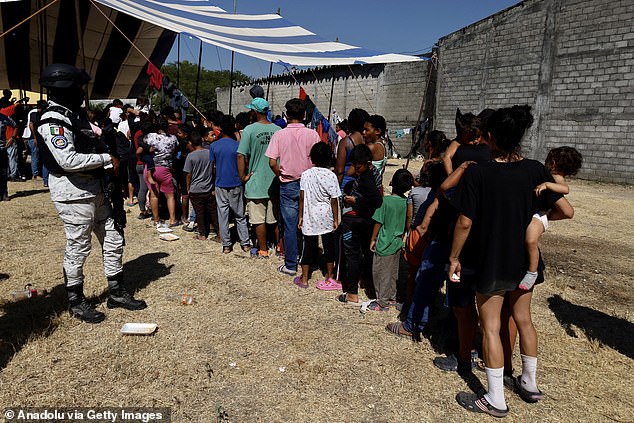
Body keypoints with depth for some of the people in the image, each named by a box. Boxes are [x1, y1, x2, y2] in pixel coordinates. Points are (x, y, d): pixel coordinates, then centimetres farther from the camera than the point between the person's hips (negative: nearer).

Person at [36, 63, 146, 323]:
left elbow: (90, 146, 25)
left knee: (113, 240, 13)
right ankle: (76, 302, 20)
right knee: (78, 249, 3)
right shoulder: (53, 121, -15)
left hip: (95, 190, 9)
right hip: (73, 194, -9)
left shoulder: (76, 114, 14)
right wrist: (107, 159, -16)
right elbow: (68, 160, -25)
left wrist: (109, 163, 6)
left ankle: (116, 293, 26)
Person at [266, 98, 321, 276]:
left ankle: (290, 265, 12)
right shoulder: (312, 134, -5)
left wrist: (281, 175, 7)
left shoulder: (279, 135, -6)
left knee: (290, 226, 6)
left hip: (288, 186, -1)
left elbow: (272, 162, -10)